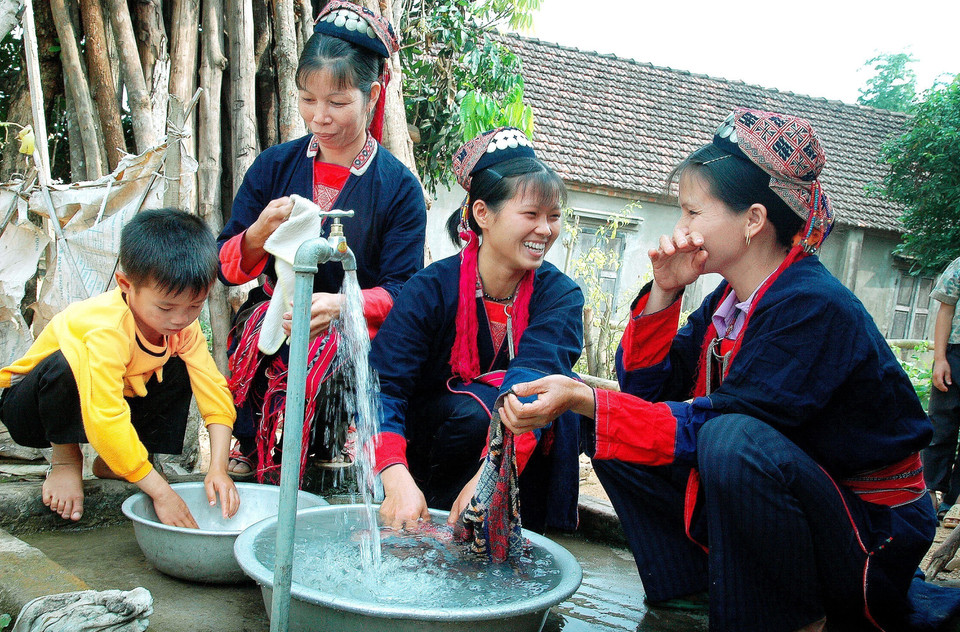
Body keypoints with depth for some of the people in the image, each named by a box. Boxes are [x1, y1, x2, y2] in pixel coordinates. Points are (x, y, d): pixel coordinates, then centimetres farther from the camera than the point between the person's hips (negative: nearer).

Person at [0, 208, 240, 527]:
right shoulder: (106, 330, -37)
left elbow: (215, 393, -18)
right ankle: (64, 458, -10)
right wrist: (160, 491, -41)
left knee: (179, 373, -16)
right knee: (67, 364, -38)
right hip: (35, 406, -6)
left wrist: (218, 468, -31)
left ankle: (111, 462, -2)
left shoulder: (185, 325, -16)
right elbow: (106, 423, -43)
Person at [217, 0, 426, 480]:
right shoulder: (274, 166, 7)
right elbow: (227, 268, 6)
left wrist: (341, 304, -26)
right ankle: (253, 450, -6)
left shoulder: (399, 187, 0)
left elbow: (401, 291, -6)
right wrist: (260, 234, -17)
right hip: (272, 320, 2)